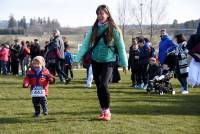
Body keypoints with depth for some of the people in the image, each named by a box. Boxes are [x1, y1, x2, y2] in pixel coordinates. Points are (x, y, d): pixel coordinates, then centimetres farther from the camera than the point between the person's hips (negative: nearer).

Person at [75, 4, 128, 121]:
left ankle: (107, 111, -3)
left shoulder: (113, 29, -7)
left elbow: (121, 47, -3)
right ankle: (103, 111, 19)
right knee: (99, 87, 7)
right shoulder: (94, 29, 4)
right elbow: (85, 44, 1)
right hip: (96, 61, 4)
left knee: (104, 85, -18)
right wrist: (78, 59, -8)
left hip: (108, 61, -4)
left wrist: (124, 63, -3)